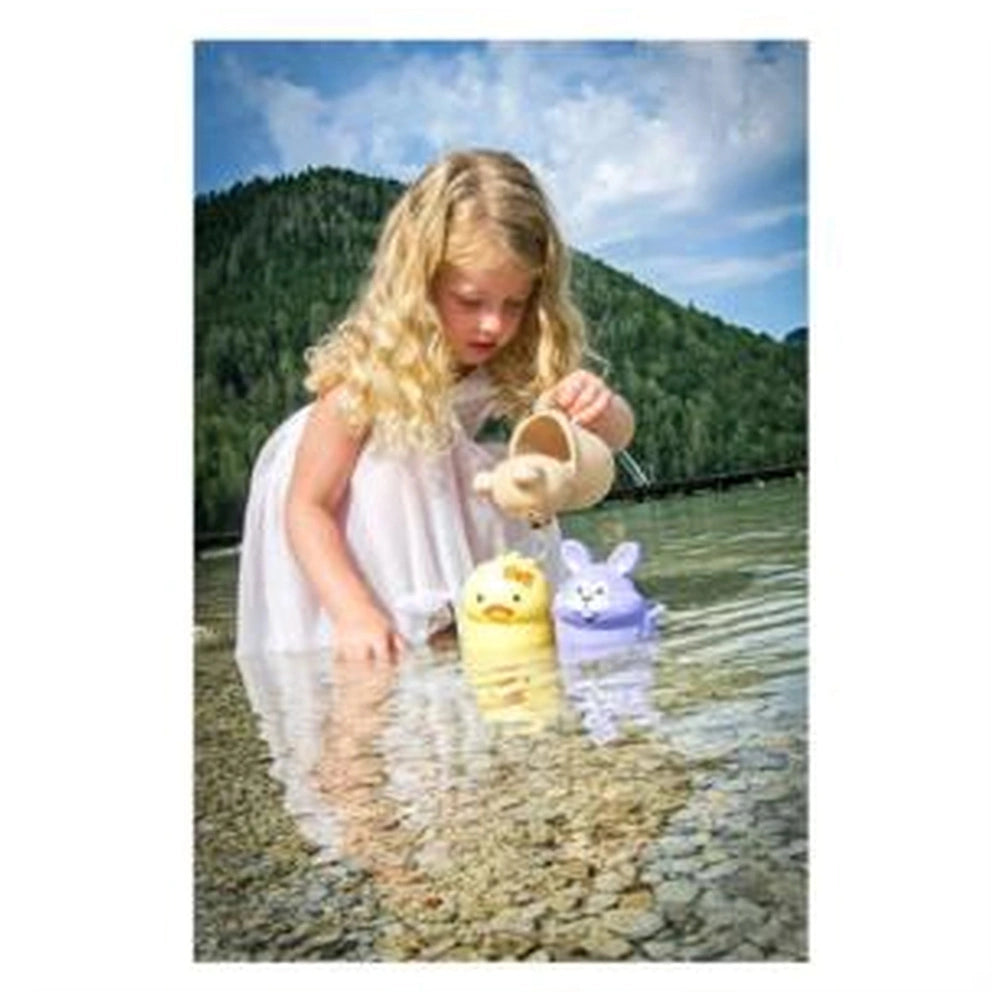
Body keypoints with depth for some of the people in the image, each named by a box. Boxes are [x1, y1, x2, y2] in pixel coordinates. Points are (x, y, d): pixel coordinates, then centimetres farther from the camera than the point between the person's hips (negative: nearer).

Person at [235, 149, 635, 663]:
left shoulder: (513, 358, -21)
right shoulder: (369, 369, -33)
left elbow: (618, 434, -18)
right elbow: (308, 506, -30)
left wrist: (601, 408, -43)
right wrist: (355, 614, -43)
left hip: (429, 488, 4)